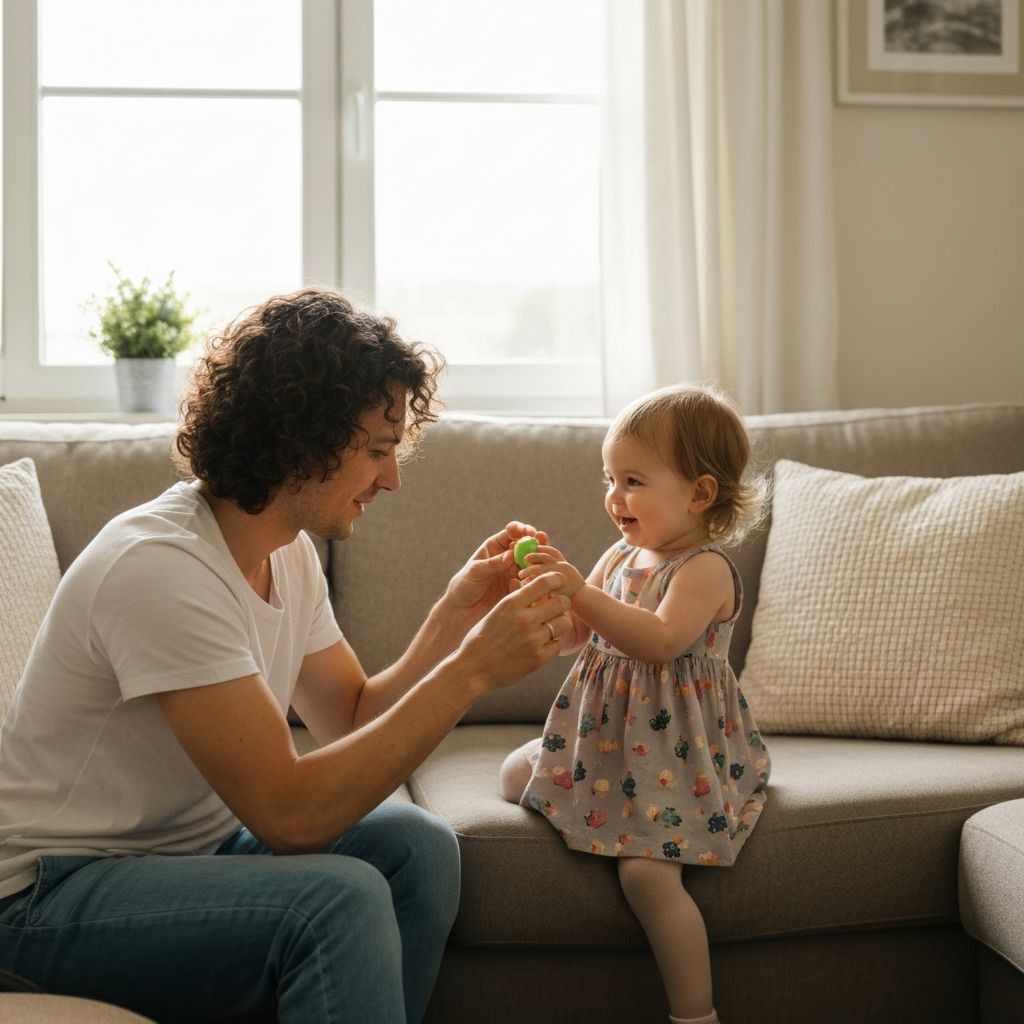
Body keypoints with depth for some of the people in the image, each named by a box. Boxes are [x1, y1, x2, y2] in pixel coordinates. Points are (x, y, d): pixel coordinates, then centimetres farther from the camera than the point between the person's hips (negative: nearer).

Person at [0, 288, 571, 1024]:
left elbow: (353, 721, 6)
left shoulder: (288, 549, 2)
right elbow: (289, 813, -29)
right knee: (341, 897, -29)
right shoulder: (159, 568, -27)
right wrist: (472, 671, -29)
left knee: (418, 846, -9)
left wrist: (454, 619, -8)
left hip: (192, 841, 9)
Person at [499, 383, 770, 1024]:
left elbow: (662, 640, -34)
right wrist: (545, 591, -12)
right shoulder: (620, 557, 7)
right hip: (606, 738, 9)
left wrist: (582, 593, -41)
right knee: (516, 774, 9)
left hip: (675, 750, -9)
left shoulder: (706, 568, -17)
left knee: (647, 872, -22)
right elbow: (571, 636, 8)